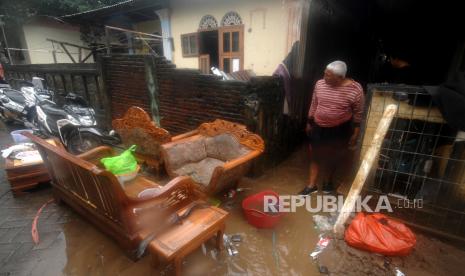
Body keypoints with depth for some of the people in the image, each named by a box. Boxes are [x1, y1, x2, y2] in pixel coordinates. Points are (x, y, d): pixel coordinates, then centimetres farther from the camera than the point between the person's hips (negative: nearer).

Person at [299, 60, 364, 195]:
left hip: (340, 129, -2)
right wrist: (309, 123, 7)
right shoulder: (320, 84, -8)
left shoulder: (355, 89, -17)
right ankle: (311, 185, 23)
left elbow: (358, 113, -8)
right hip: (319, 127, 3)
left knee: (334, 157, 14)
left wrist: (355, 134, -6)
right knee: (316, 155, 10)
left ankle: (328, 180, 39)